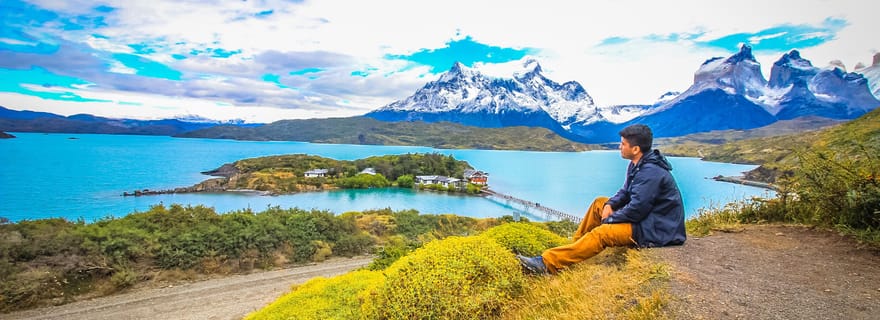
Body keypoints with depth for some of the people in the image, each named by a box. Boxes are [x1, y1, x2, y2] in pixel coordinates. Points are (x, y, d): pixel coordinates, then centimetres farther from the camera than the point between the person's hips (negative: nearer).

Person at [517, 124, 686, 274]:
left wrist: (609, 219, -12)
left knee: (601, 233, -24)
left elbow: (636, 210, -27)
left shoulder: (651, 172, -25)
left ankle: (547, 263, -28)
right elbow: (625, 192, 14)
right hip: (646, 214, 10)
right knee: (599, 203, 8)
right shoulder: (638, 165, 7)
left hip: (657, 230, -10)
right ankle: (574, 245, 8)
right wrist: (610, 205, -6)